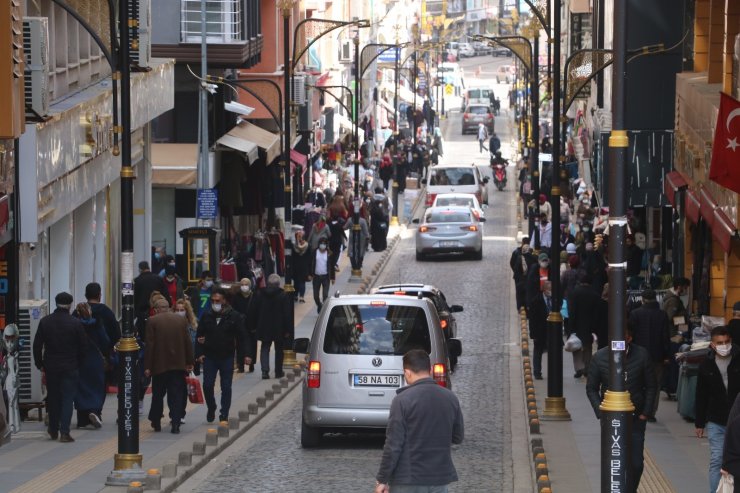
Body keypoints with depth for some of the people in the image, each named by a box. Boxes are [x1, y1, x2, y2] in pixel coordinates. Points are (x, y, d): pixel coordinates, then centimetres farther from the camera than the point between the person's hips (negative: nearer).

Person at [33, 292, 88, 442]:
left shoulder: (44, 322, -2)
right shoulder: (75, 323, -9)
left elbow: (37, 345, 1)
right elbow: (83, 346, -6)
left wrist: (39, 364, 11)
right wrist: (78, 361, 9)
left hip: (50, 367, 3)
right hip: (70, 367, -3)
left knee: (52, 398, 15)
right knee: (67, 399, 0)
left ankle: (53, 430, 24)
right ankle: (64, 432, -9)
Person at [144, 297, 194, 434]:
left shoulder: (152, 321, -5)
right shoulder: (181, 320, 4)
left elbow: (149, 345, -8)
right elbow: (188, 342, 5)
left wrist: (147, 366, -5)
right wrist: (189, 362, 11)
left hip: (159, 364, -2)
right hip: (178, 365, 2)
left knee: (158, 394, 12)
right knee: (177, 395, 3)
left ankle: (156, 422, 18)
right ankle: (175, 424, -5)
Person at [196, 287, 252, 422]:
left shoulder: (234, 317, -4)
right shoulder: (206, 316, 3)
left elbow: (243, 337, -4)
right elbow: (199, 336, 8)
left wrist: (247, 354, -12)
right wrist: (199, 353, -2)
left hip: (227, 357, -2)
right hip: (209, 357, 2)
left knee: (226, 387, 0)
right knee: (207, 386, -1)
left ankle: (224, 414, 7)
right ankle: (211, 410, 21)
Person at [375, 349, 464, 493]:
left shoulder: (402, 400, -12)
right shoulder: (450, 398, 4)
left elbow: (393, 444, -13)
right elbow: (458, 437, 13)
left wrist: (382, 480, -6)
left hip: (408, 481, -5)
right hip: (439, 478, 5)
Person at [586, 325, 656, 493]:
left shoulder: (641, 355, -6)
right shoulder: (600, 358, -6)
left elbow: (651, 386, 2)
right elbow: (591, 389, 2)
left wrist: (645, 413, -4)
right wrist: (601, 413, -7)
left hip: (636, 418, 0)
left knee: (636, 463, -1)